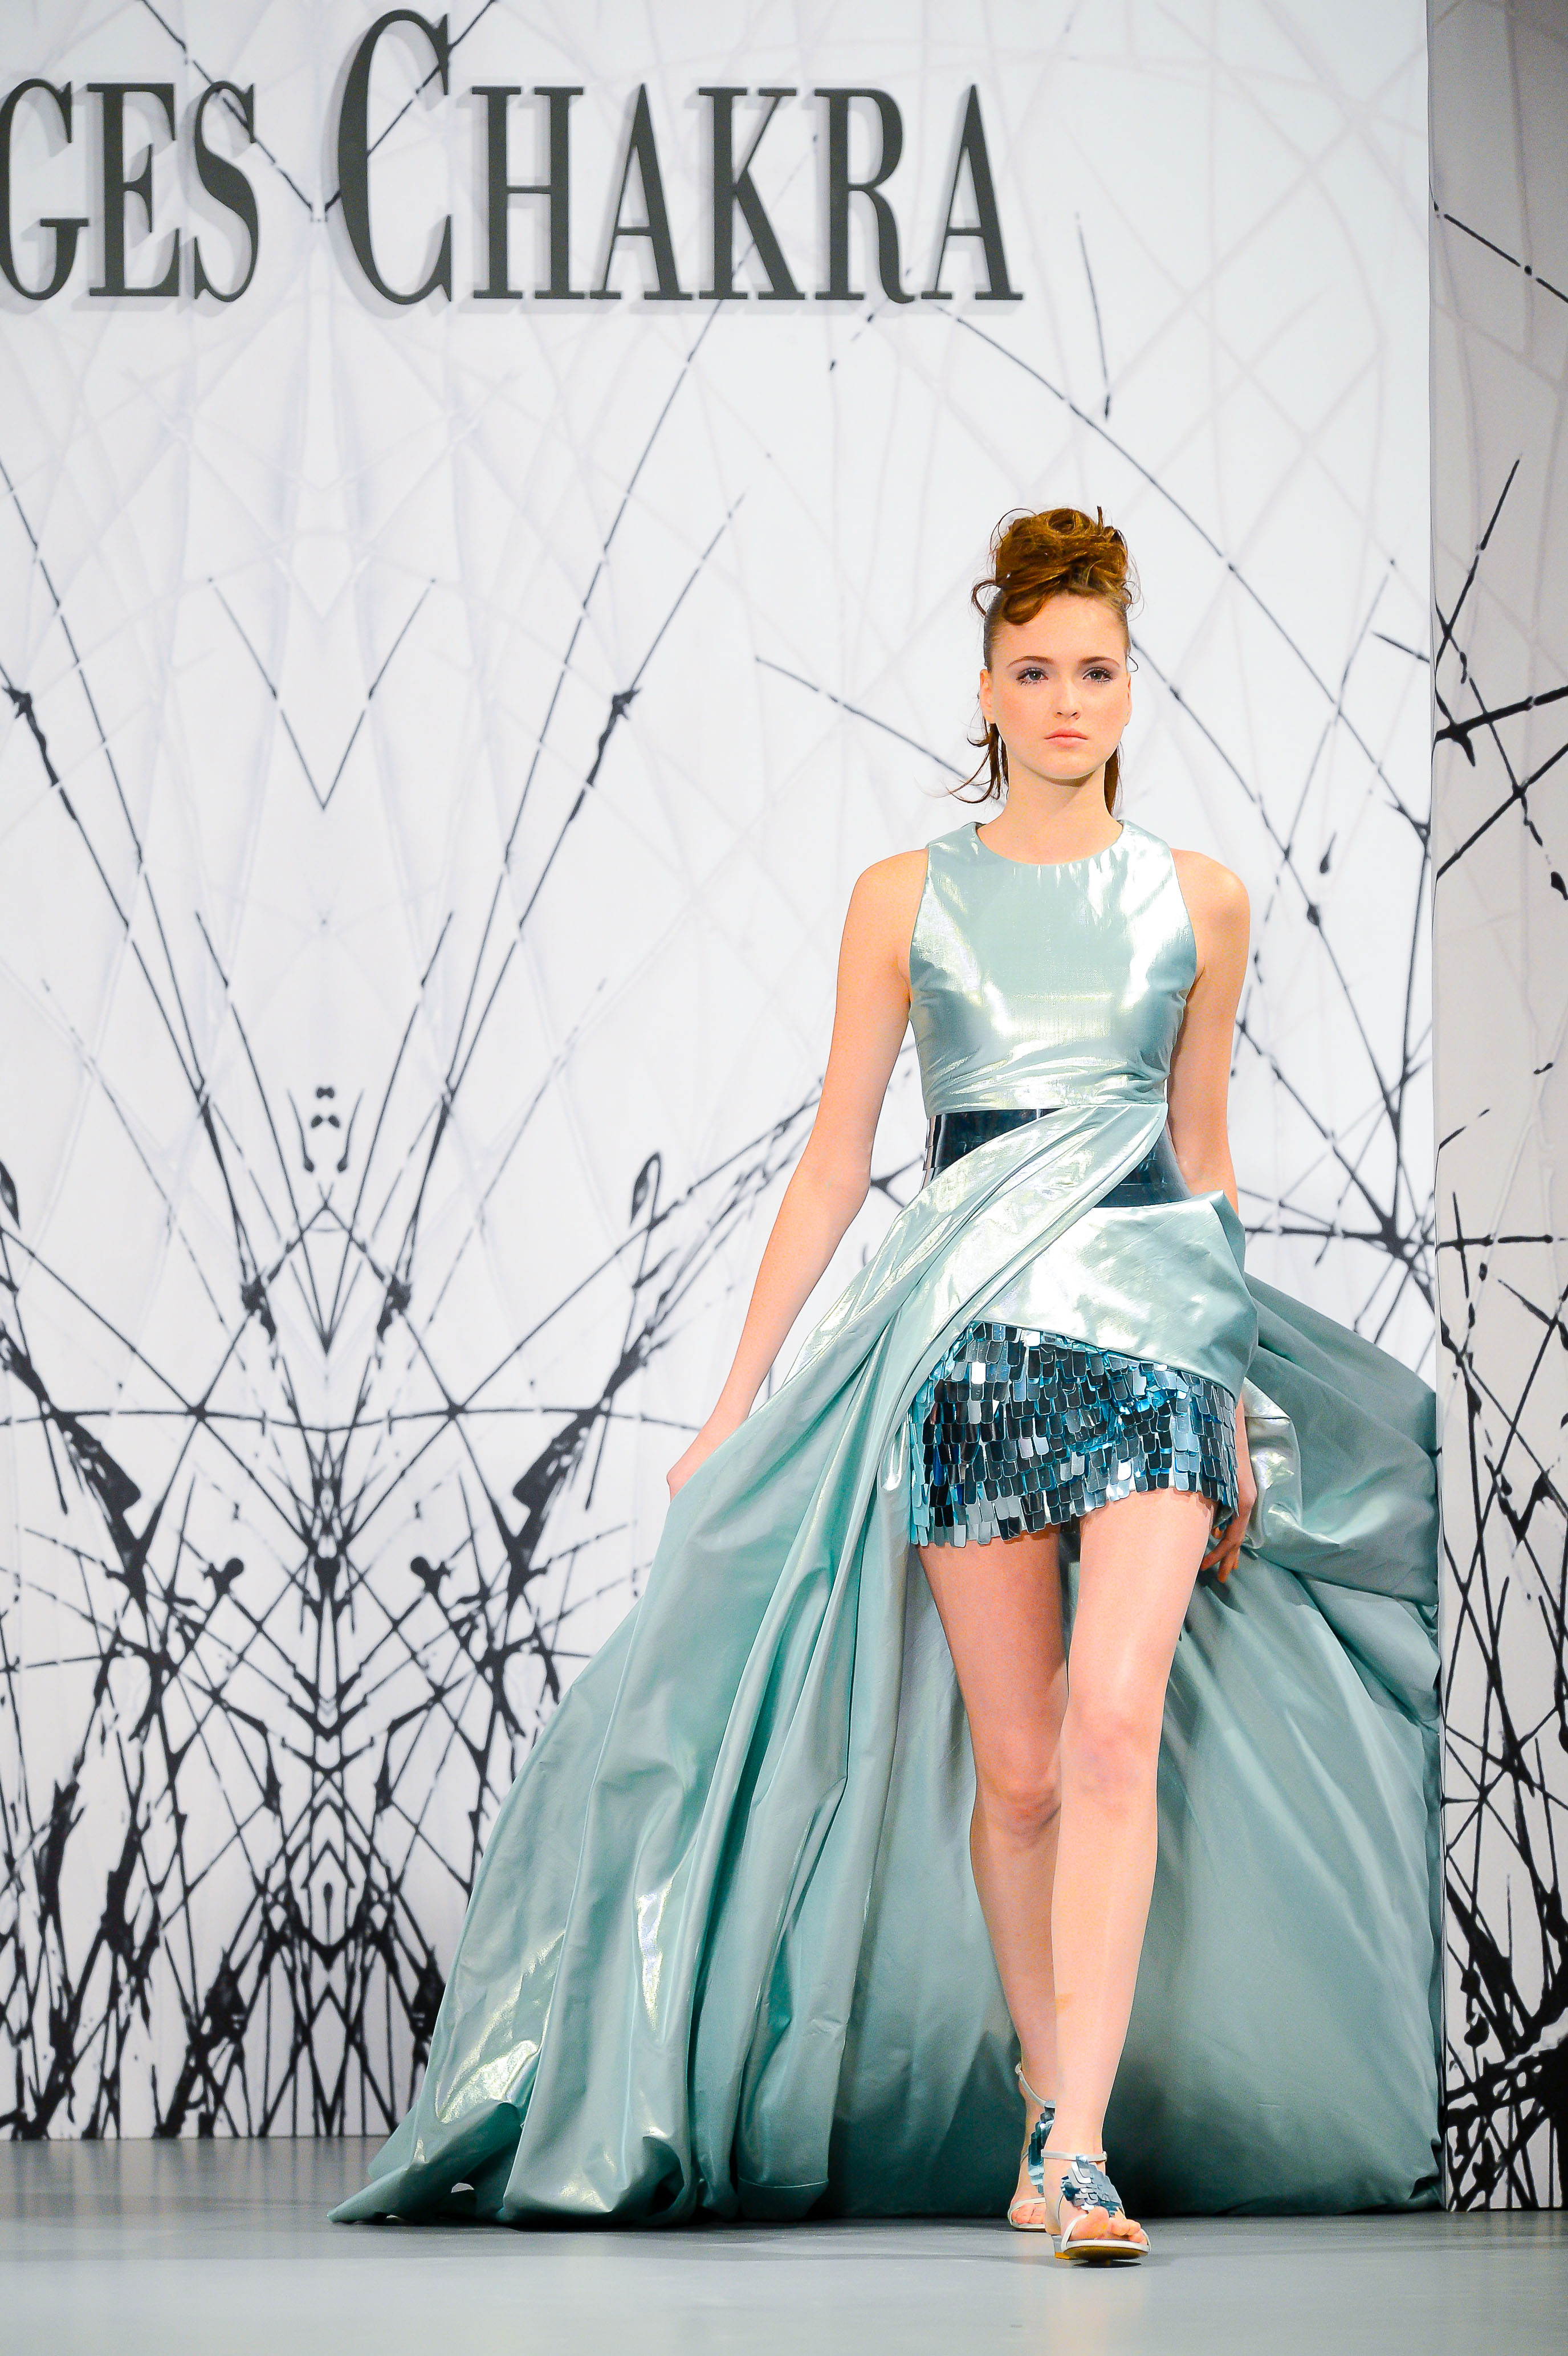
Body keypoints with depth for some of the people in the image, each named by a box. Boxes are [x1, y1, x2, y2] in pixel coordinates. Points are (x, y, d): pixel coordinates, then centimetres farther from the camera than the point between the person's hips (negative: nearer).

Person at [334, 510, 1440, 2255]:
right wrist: (741, 1396, 6)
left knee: (1116, 1735, -16)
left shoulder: (1196, 900, 10)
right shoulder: (905, 900, 7)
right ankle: (1042, 2086, 20)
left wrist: (1242, 1391, 18)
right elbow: (835, 1158, 9)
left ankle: (1076, 2149, -20)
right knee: (1014, 1768, 2)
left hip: (1156, 1312, 0)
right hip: (971, 1329, 0)